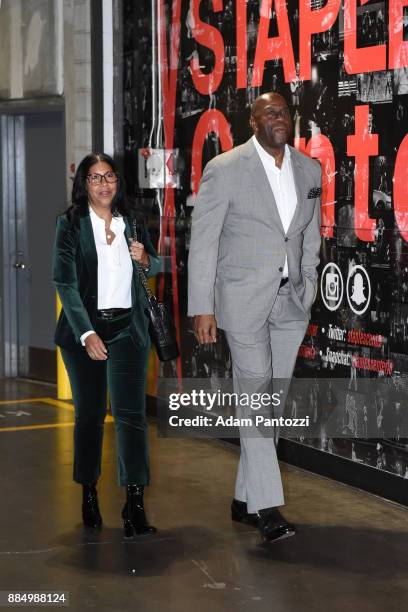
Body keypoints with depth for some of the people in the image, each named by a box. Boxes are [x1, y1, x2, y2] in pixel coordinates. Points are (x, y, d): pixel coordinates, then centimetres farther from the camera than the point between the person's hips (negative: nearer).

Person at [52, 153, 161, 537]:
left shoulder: (132, 223, 8)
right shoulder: (70, 223, -4)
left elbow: (155, 267, 23)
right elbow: (65, 281, -12)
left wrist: (145, 259, -3)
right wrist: (86, 333, -23)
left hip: (127, 328, 2)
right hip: (85, 328, -2)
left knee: (130, 413, -8)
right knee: (89, 414, 9)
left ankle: (134, 506, -12)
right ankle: (89, 495, 24)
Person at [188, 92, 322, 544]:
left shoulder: (310, 171, 8)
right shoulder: (225, 169, -7)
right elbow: (203, 240, -7)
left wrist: (307, 292, 12)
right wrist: (202, 308, -10)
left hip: (290, 302, 5)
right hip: (244, 299, -5)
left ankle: (244, 498, 20)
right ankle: (266, 506, -6)